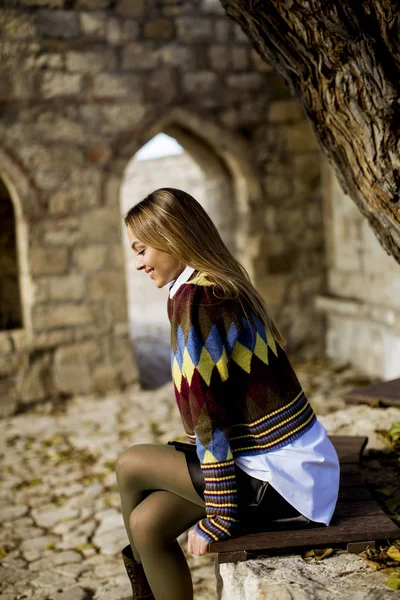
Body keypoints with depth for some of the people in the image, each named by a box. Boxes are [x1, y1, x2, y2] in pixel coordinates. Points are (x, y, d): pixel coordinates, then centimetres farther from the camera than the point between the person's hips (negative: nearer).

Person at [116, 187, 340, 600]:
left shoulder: (191, 299, -18)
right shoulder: (223, 287, 9)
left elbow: (208, 414, -19)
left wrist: (219, 517, -14)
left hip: (283, 481, -8)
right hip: (288, 462, 8)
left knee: (131, 465, -1)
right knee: (148, 523, 3)